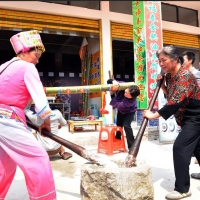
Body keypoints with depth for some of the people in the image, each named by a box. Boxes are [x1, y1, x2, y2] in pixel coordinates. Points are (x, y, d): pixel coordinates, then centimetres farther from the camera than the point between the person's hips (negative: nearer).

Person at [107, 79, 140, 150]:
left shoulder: (131, 101, -46)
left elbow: (117, 105, -45)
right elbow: (109, 81, -23)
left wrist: (111, 94, -43)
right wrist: (114, 82, -46)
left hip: (129, 111, -6)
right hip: (121, 110, 6)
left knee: (126, 125, -25)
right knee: (119, 125, 15)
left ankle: (132, 146, -12)